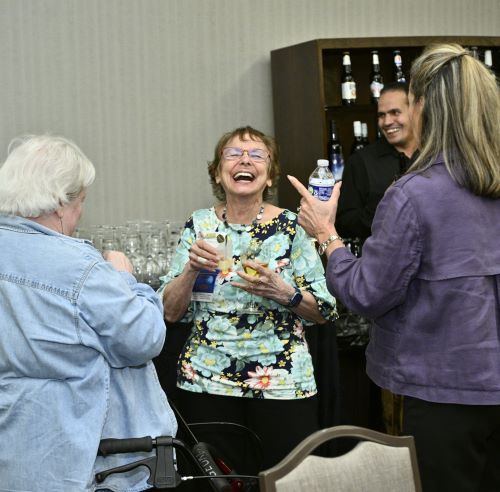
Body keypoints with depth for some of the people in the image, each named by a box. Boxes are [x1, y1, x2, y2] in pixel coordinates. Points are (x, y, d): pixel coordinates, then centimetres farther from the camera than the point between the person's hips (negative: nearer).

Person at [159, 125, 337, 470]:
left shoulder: (292, 227, -3)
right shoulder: (199, 225, 3)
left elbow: (324, 312, -1)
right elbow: (170, 312, 1)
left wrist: (282, 292, -18)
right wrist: (192, 269, -15)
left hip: (282, 382, -1)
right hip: (206, 379, 2)